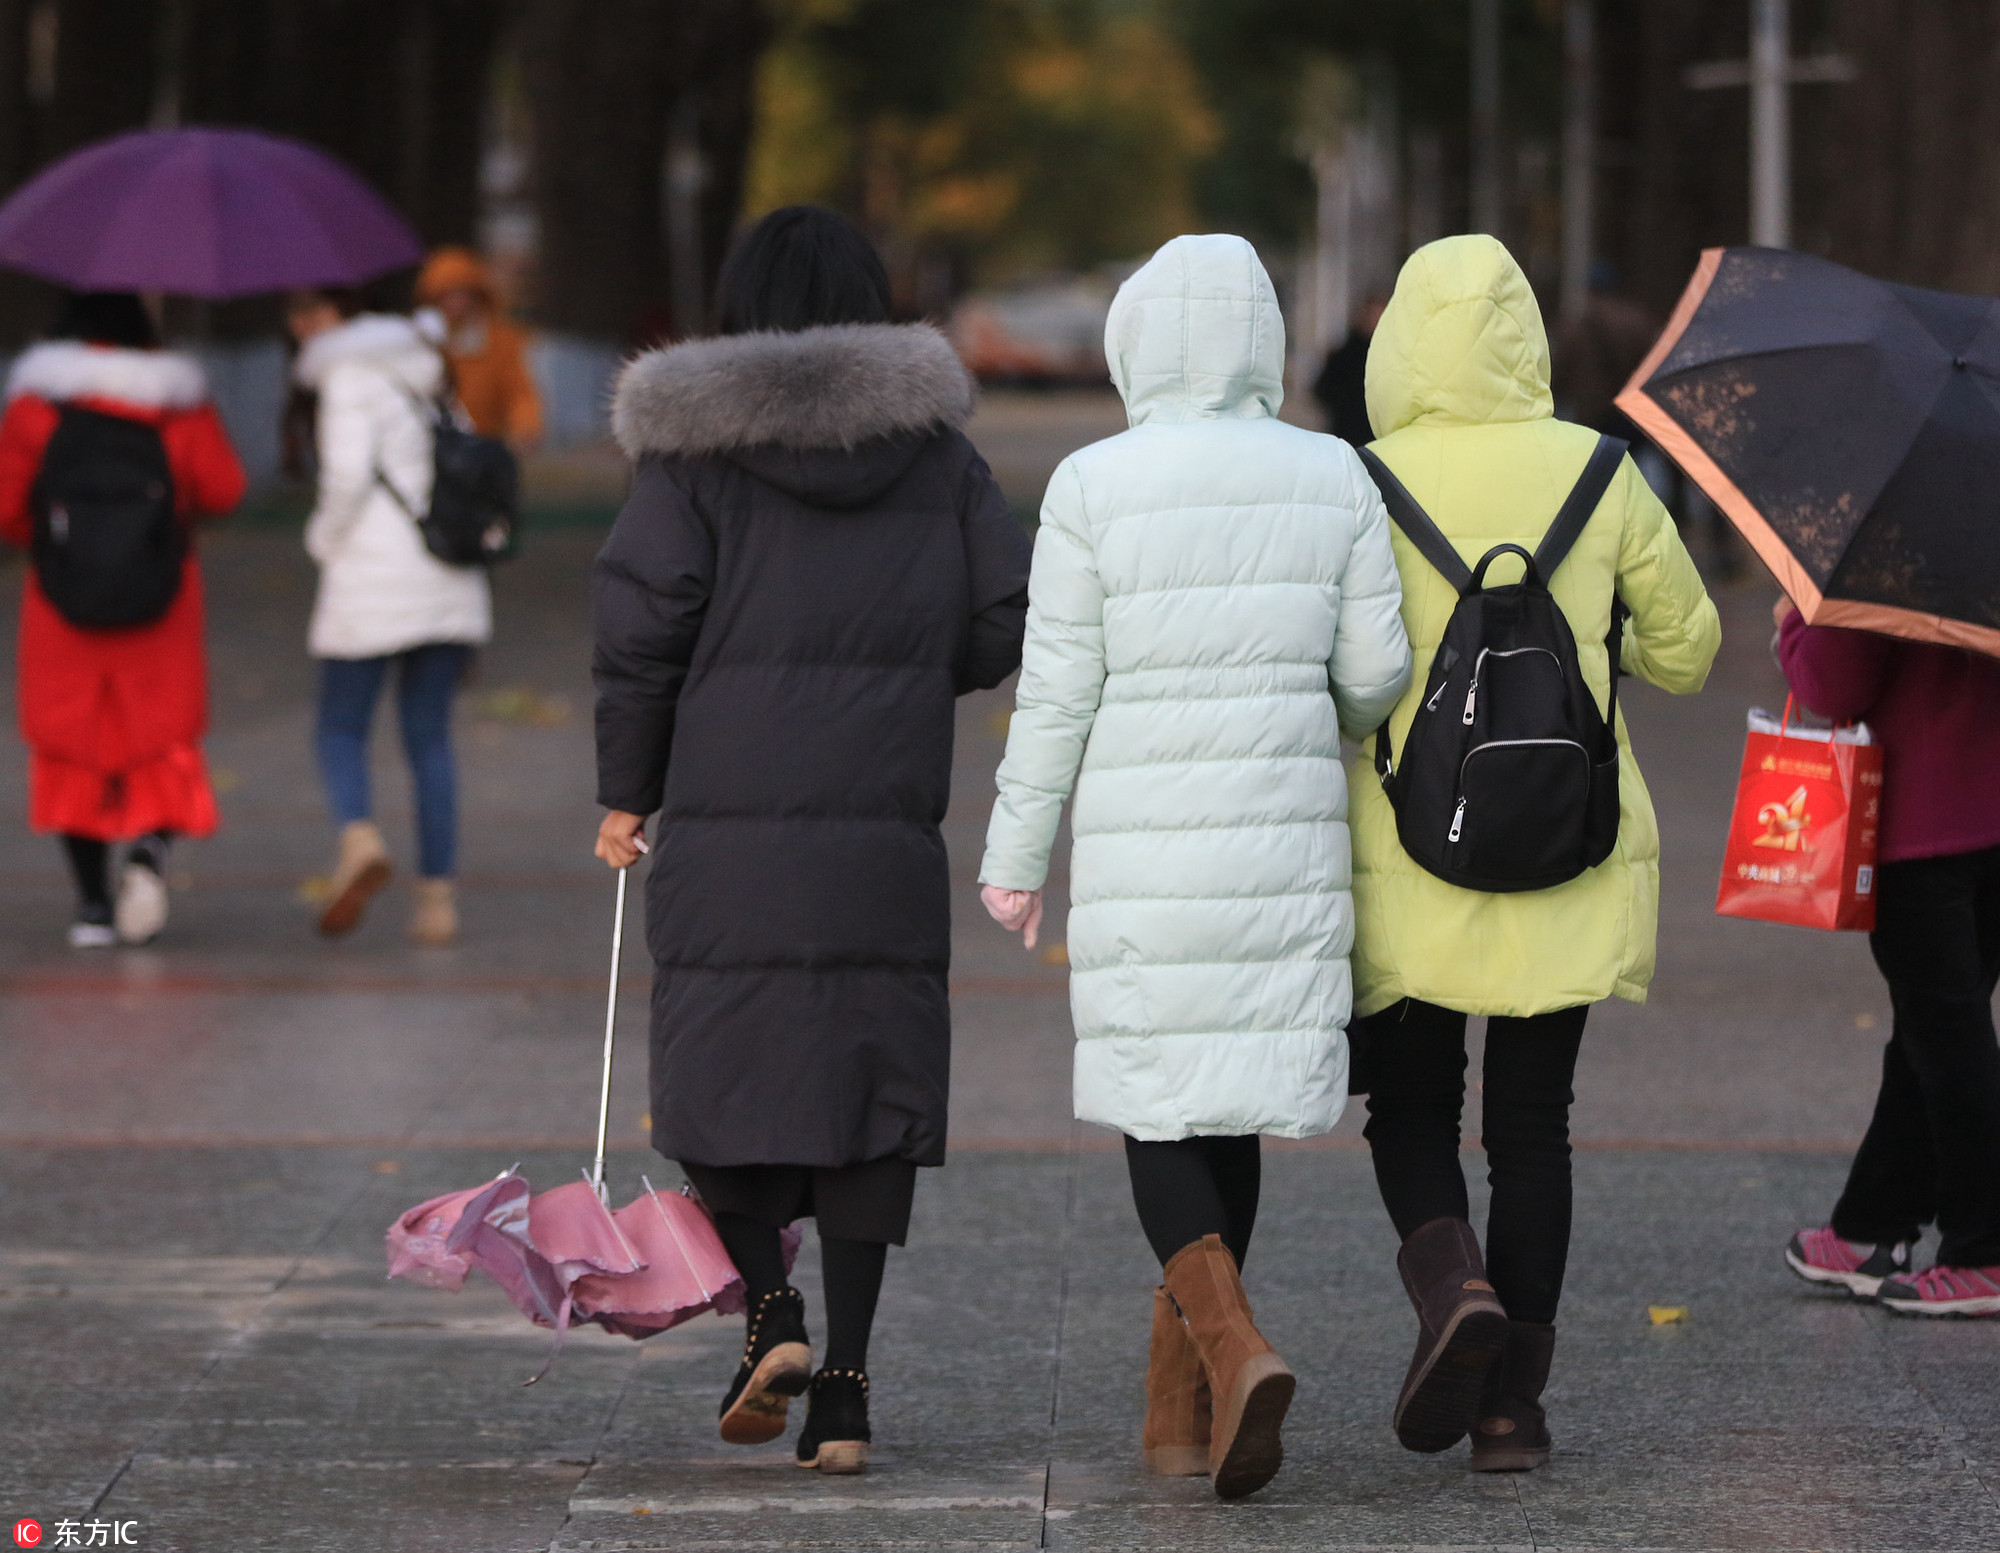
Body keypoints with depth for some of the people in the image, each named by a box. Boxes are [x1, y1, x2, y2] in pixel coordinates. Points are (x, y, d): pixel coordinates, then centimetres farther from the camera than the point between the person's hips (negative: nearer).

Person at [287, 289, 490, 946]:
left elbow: (348, 469, -17)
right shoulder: (423, 376, 17)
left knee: (340, 730, 3)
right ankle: (438, 893, 3)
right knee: (429, 737, 10)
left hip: (373, 574, -6)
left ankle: (360, 837, -24)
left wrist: (324, 538, -1)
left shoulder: (348, 375, -6)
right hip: (449, 582, 6)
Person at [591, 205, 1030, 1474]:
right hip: (887, 834, 2)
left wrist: (625, 792, 4)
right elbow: (1009, 620, 4)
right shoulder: (935, 448, 6)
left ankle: (771, 1307, -11)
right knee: (868, 1084, 7)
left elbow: (642, 624, -6)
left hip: (725, 830, -2)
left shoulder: (696, 449, -1)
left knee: (722, 1081, 10)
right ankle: (846, 1382, 3)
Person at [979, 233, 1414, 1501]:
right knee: (1232, 1102, 13)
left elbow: (1057, 691, -5)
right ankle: (1177, 1407, 18)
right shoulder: (1334, 478, 1)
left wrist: (1015, 858, 5)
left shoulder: (1094, 487, -7)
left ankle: (1233, 1346, -22)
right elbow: (1377, 672, 4)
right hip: (1288, 829, 3)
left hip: (1142, 837, -3)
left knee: (1160, 1108, 2)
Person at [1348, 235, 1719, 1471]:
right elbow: (1685, 652, 8)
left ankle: (1451, 1282, -15)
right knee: (1532, 1125, 10)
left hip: (1409, 860, -1)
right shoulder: (1599, 476, -2)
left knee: (1411, 1110, 13)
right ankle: (1514, 1403, 7)